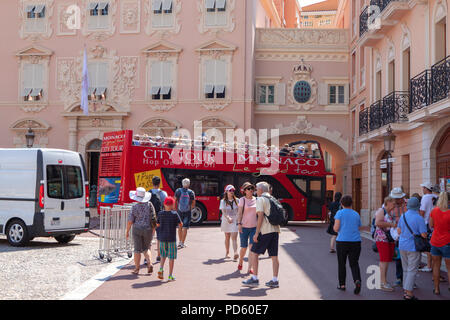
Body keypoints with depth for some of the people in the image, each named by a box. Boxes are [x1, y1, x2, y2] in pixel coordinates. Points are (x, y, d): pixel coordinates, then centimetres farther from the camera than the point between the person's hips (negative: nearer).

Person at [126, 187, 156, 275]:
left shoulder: (134, 207, -9)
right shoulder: (149, 205, -5)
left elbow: (130, 221, -8)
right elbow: (153, 217, -3)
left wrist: (127, 231, 5)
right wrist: (153, 228, 11)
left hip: (137, 229, -2)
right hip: (148, 229, 2)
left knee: (137, 249, 6)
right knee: (146, 248, 18)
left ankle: (136, 269, 12)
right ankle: (149, 264, -2)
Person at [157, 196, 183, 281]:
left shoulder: (160, 214, -2)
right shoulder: (174, 214, -10)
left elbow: (157, 224, 9)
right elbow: (180, 224, -2)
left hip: (162, 238, 3)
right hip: (172, 238, -3)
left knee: (163, 255, 21)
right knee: (171, 257, 4)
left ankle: (161, 268, -2)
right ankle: (170, 275, 5)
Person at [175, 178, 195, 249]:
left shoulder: (178, 191, -3)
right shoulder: (191, 192, -5)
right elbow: (193, 204, 1)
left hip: (179, 211, 2)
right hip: (187, 212, -2)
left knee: (180, 227, 17)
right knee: (185, 228, 1)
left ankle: (180, 242, 24)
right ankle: (182, 243, -2)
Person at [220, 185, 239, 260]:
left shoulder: (236, 200, 6)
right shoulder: (223, 201, 1)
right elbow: (223, 211, -11)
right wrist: (228, 217, -27)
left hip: (235, 221, -1)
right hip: (226, 221, 1)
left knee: (234, 237, -13)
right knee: (227, 237, 13)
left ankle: (236, 254, -24)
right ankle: (227, 252, 29)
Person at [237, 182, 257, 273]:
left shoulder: (256, 200, 8)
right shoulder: (242, 200, -1)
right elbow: (240, 213, -3)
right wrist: (239, 224, -12)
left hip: (254, 227, 2)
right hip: (244, 227, -2)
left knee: (252, 247, -10)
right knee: (244, 247, 6)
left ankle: (249, 268, -8)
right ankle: (240, 262, 33)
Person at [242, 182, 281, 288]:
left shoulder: (260, 199, -5)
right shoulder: (273, 199, 18)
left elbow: (260, 216, -13)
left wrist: (256, 233, -13)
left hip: (265, 231, -7)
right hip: (275, 230, 8)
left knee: (254, 253, 0)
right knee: (274, 256, 7)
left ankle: (254, 279, -3)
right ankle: (275, 280, 6)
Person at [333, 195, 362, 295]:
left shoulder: (340, 213, -2)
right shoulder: (356, 214, 10)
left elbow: (336, 228, -10)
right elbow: (358, 229, 15)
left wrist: (335, 228, 12)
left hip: (342, 241, -2)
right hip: (356, 242, 2)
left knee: (341, 263, 12)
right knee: (354, 263, 7)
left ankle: (342, 284, 16)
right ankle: (357, 281, -17)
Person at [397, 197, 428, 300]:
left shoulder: (403, 216, 5)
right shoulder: (419, 218, -14)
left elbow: (398, 231, 11)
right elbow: (424, 235, -15)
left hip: (402, 246, 6)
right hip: (413, 247, -6)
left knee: (406, 269, 15)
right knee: (412, 270, -2)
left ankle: (406, 290, 19)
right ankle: (409, 293, -4)